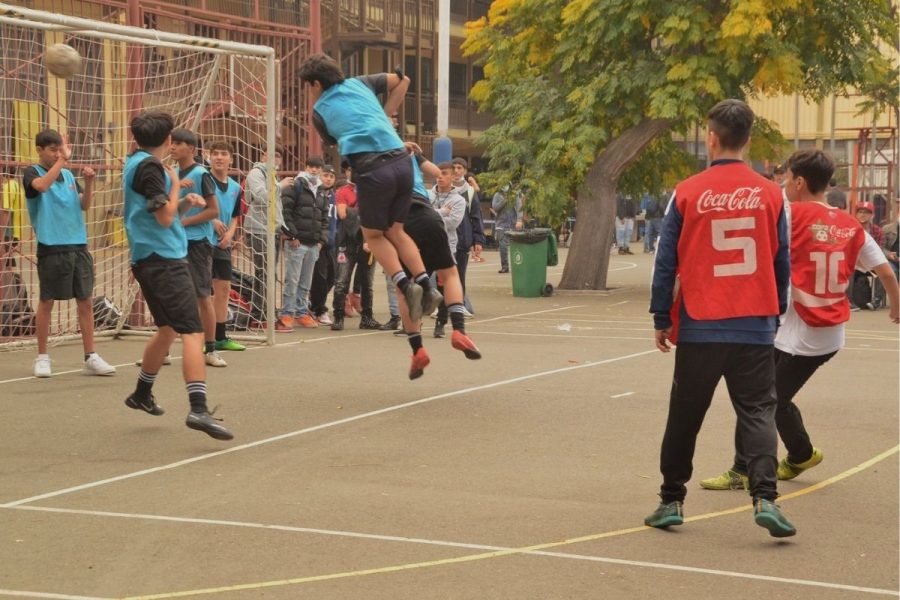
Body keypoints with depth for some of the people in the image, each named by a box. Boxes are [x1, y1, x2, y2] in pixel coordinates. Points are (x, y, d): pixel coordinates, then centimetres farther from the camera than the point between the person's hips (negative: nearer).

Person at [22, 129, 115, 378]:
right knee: (47, 301, 2)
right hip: (51, 248, -5)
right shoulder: (32, 173, -2)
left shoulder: (68, 175, 13)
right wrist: (62, 160, -24)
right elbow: (41, 185, -25)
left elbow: (84, 205, 10)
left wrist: (89, 183, -5)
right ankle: (42, 357, 12)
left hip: (78, 245, 5)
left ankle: (90, 358, 8)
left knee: (85, 301, 4)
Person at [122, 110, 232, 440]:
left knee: (168, 328, 24)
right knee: (193, 332, -17)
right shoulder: (149, 166, -13)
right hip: (164, 260, -10)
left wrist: (185, 202, 8)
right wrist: (176, 183, -4)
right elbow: (165, 218, -17)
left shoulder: (136, 162, 16)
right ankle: (198, 409, -29)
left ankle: (142, 394, 38)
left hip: (149, 260, 10)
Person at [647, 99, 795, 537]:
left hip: (699, 326, 0)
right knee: (758, 411, 4)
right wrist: (776, 313, 19)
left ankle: (671, 501, 18)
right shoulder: (770, 194, 1)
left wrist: (661, 319, 8)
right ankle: (765, 498, -12)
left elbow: (666, 261, -1)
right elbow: (781, 263, 7)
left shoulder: (687, 193, -4)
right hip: (755, 328, 1)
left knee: (684, 415, 11)